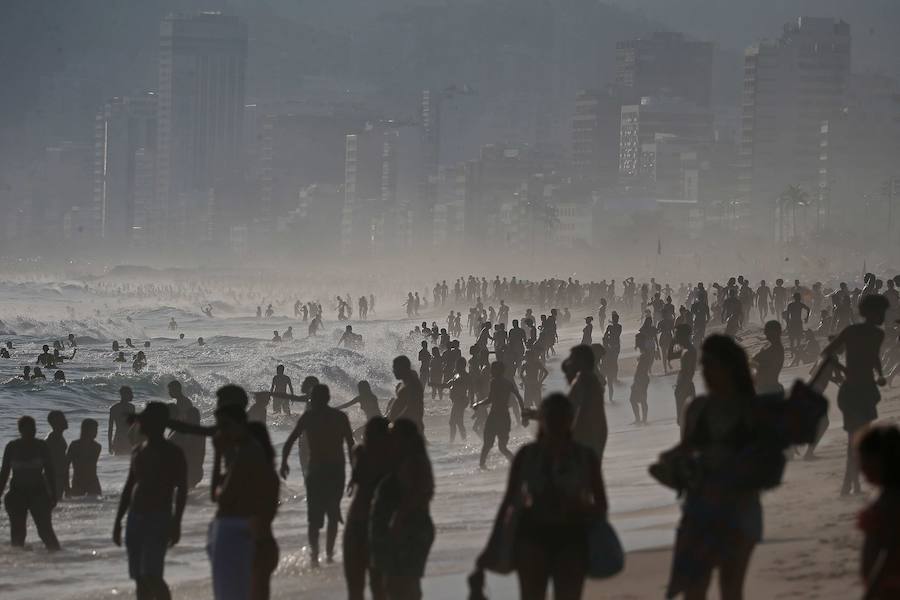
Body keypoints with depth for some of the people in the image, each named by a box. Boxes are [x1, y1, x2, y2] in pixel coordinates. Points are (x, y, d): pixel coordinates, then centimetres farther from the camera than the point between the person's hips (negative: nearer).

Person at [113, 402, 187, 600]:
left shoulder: (172, 453, -5)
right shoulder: (139, 451, 15)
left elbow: (181, 490, -10)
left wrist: (175, 523, -19)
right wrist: (118, 521, 17)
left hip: (158, 518, -7)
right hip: (135, 517, 7)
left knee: (151, 576, -18)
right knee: (140, 578, 6)